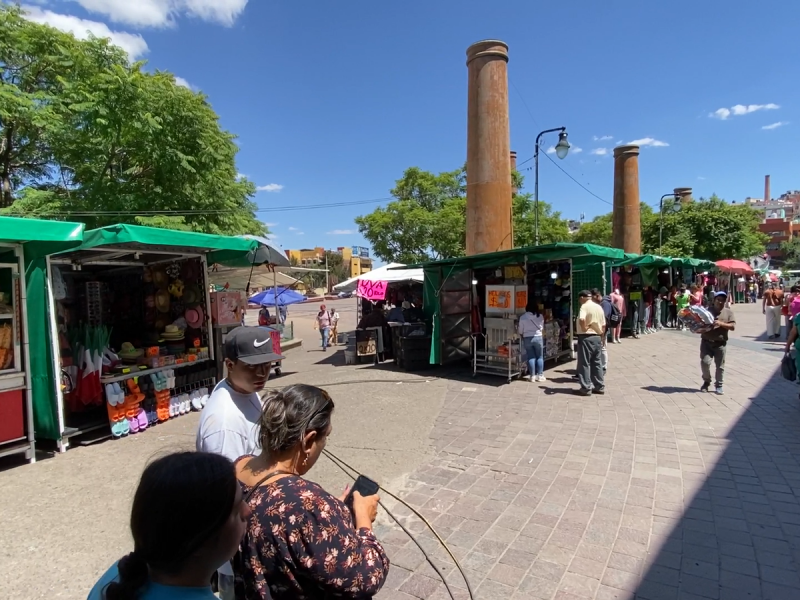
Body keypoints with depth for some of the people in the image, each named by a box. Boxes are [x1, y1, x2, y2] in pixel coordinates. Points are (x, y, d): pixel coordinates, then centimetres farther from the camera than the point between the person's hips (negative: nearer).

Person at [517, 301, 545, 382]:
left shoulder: (522, 317, -4)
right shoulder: (540, 316, -3)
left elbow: (520, 331, 0)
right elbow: (542, 328, 7)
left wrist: (522, 336, 20)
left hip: (527, 338, 0)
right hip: (538, 337, 0)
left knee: (531, 357, 5)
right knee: (540, 357, 8)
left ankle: (532, 376, 5)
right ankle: (540, 375, 8)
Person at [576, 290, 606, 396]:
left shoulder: (584, 306, -11)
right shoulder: (599, 307, 11)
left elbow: (581, 319, -31)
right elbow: (603, 325, 14)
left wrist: (584, 328, -15)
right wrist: (601, 336, 20)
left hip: (586, 337, -7)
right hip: (597, 337, 7)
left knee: (584, 363, -1)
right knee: (597, 363, 14)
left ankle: (586, 388, 1)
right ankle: (599, 386, 20)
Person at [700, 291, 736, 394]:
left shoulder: (728, 312, 4)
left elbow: (733, 326, -4)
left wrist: (721, 324, -17)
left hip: (720, 343, 0)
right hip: (706, 342, 0)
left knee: (720, 366, 5)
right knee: (705, 362, -9)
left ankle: (718, 385, 20)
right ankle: (706, 382, 14)